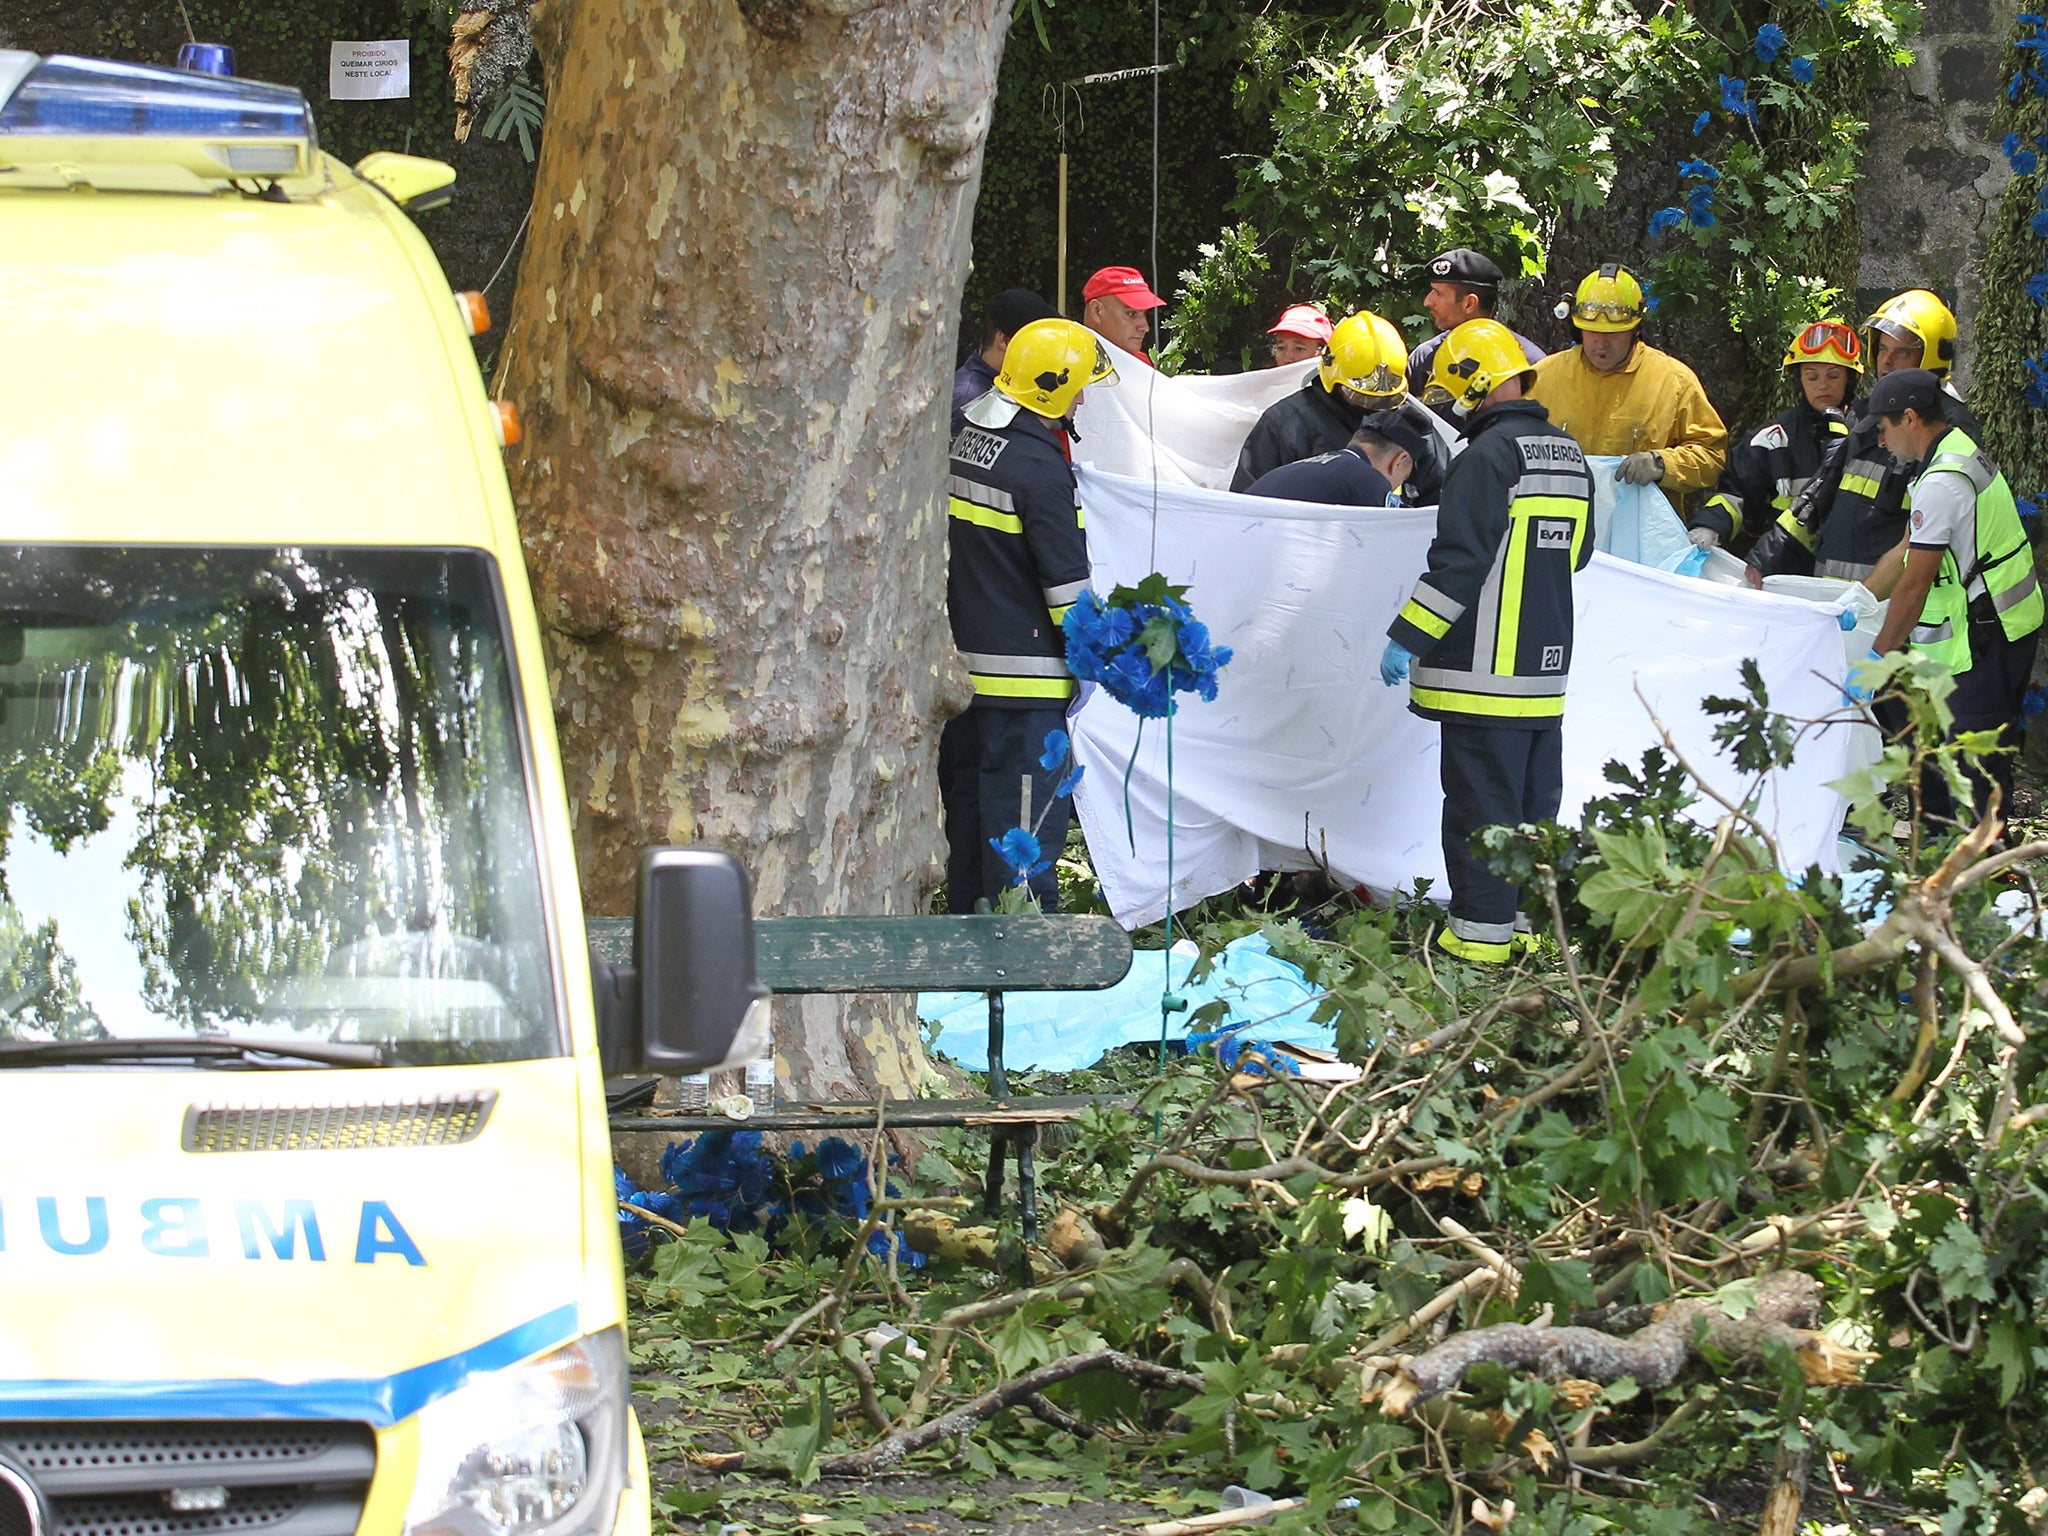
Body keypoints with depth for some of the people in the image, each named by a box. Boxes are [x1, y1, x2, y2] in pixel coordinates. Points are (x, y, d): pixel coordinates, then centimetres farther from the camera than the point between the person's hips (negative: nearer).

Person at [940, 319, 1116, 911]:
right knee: (1025, 819, -5)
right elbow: (1067, 577, -14)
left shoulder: (966, 442, 9)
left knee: (969, 805, 16)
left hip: (963, 662, 9)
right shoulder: (1037, 463, -16)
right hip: (1023, 672, -9)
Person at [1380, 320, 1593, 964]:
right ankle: (1534, 918, 17)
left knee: (1480, 802, -4)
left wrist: (1406, 637, -13)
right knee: (1536, 803, 14)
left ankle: (1482, 931, -3)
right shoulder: (1570, 457, 11)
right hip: (1547, 669, 8)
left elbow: (1458, 560, -18)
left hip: (1486, 669, -8)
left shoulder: (1490, 455, -15)